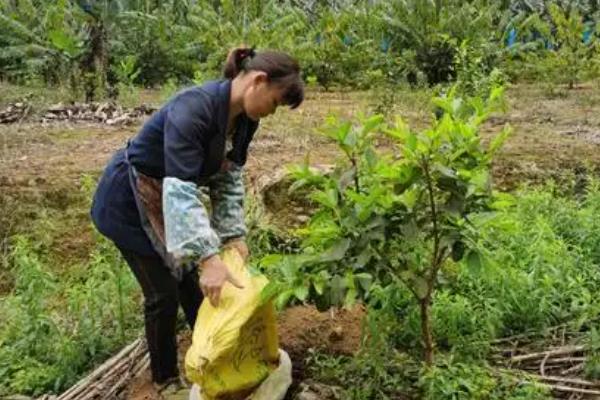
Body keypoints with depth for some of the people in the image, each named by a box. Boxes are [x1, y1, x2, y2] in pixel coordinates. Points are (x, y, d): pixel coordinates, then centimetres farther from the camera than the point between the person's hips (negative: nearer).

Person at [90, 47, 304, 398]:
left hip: (168, 199, 8)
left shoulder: (245, 120, -8)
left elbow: (229, 177, -1)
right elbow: (180, 188, -41)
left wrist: (234, 234, -9)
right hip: (129, 201, -8)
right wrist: (208, 257, -45)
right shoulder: (193, 108, -35)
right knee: (164, 293, -1)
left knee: (192, 281, 15)